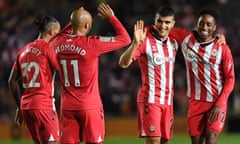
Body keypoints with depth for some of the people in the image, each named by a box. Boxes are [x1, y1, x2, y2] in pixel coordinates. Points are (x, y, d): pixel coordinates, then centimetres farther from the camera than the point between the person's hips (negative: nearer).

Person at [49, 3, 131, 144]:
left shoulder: (58, 43, 1)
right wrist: (111, 17, 4)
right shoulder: (91, 44, -14)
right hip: (90, 107, -4)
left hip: (67, 107, 4)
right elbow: (125, 39, -6)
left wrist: (72, 23, 25)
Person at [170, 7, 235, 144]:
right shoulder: (186, 38, 2)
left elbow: (230, 79, -4)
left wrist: (219, 105, -12)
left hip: (216, 103, -3)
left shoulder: (223, 49, -6)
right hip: (195, 102, 4)